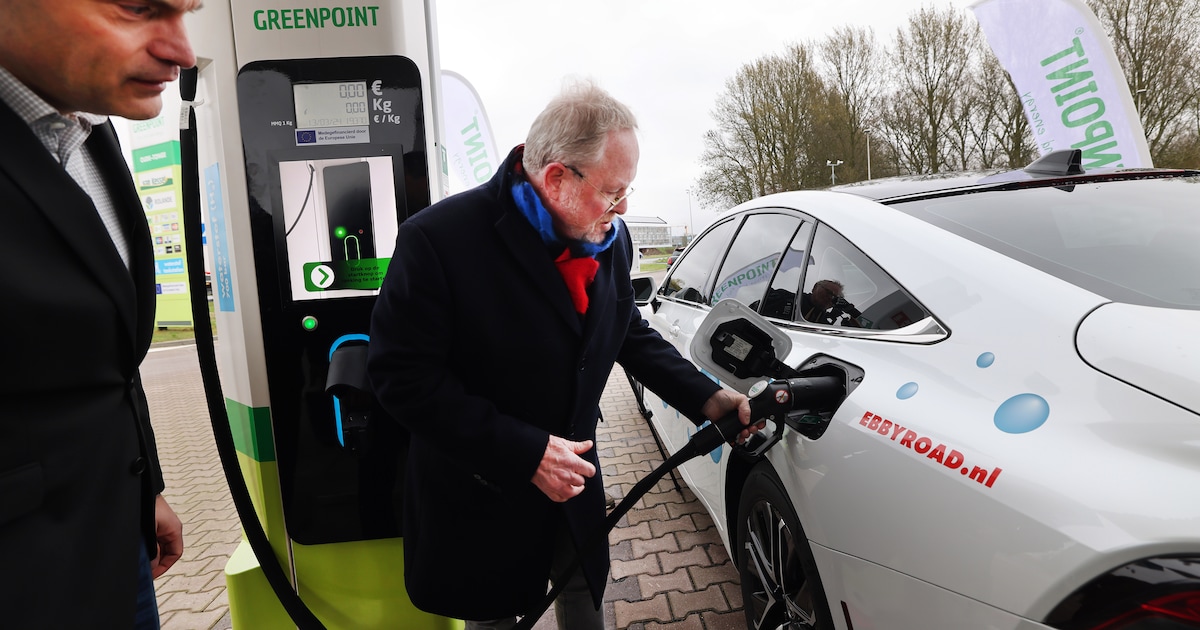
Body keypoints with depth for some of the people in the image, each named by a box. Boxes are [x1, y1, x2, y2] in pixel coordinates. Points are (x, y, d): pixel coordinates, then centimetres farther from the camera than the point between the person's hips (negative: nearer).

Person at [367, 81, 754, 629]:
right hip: (477, 498, -4)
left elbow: (629, 333, 8)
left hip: (571, 480, 5)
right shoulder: (440, 238, -25)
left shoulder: (609, 238, -6)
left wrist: (704, 397, -4)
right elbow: (402, 376, -24)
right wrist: (524, 453, -28)